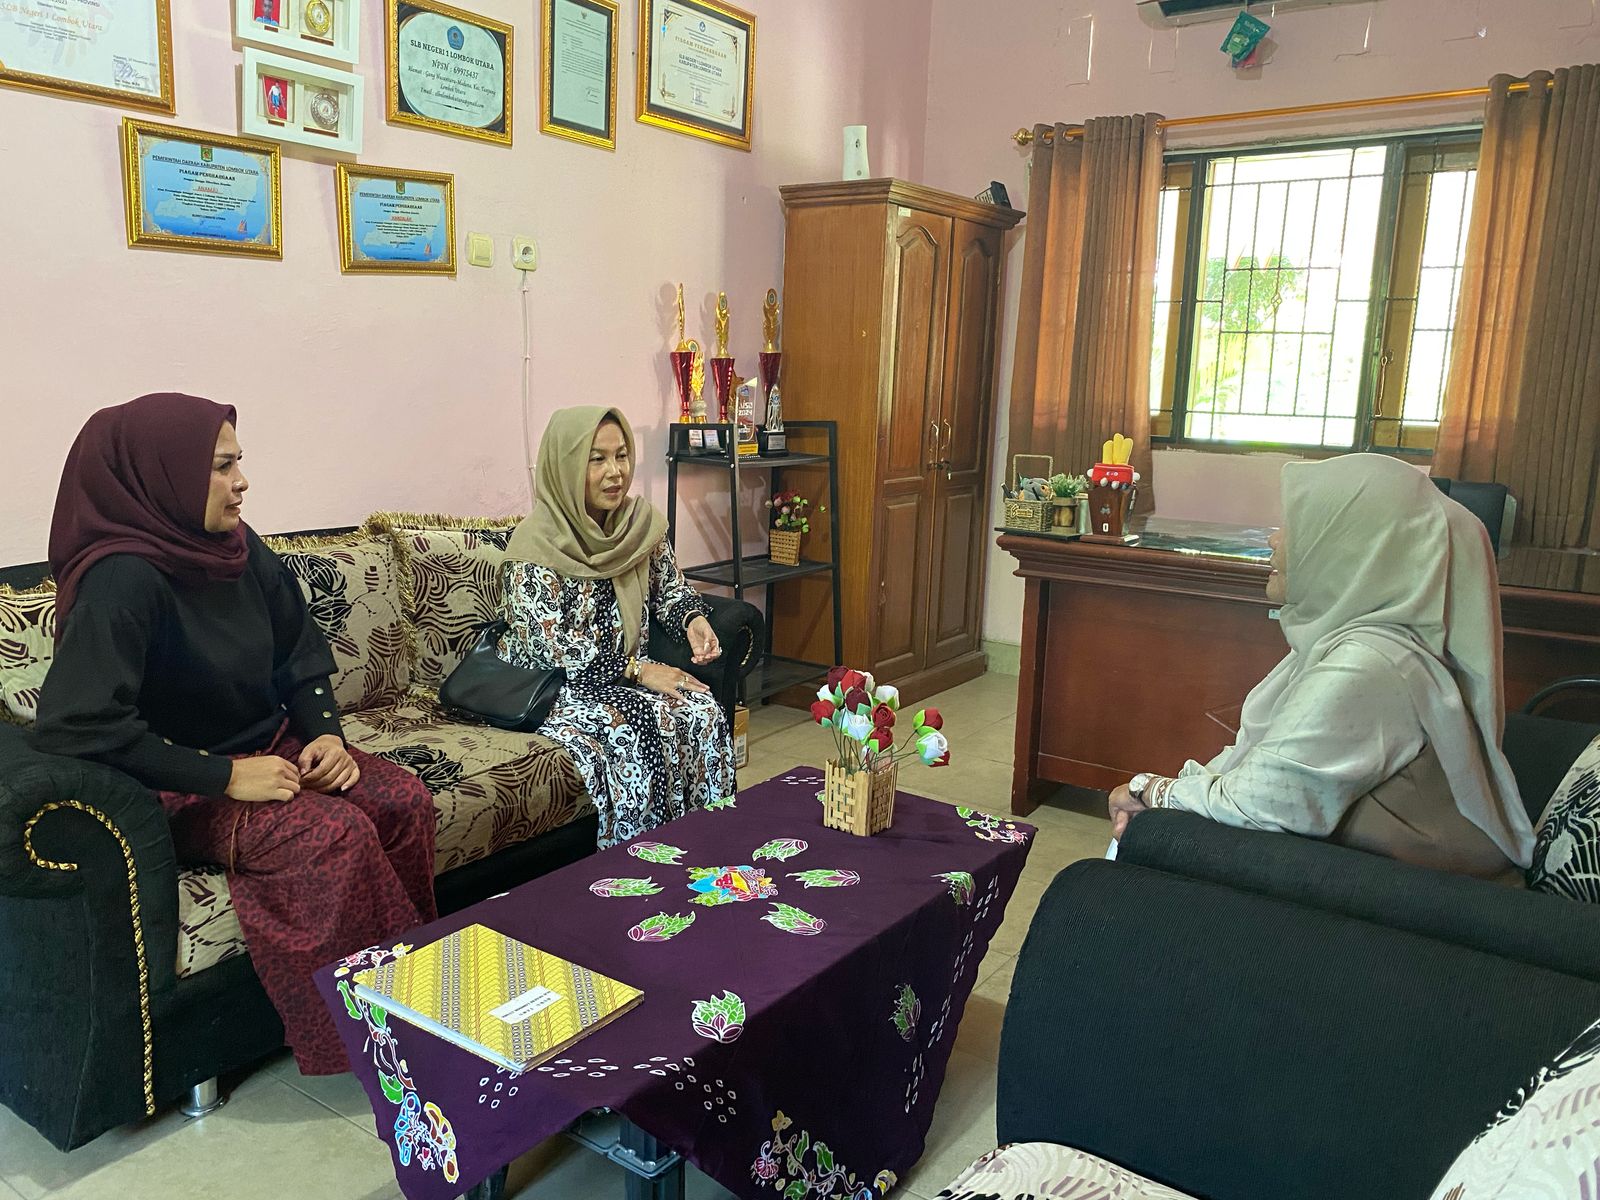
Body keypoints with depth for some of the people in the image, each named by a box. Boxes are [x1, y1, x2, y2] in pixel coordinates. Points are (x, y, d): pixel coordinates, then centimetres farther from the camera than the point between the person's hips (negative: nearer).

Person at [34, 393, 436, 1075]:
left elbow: (301, 654, 12)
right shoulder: (122, 579, -22)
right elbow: (77, 723, -30)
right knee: (333, 833, -28)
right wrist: (225, 776, -27)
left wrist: (325, 734, -6)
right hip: (182, 791, -7)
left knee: (404, 801, -15)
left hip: (271, 750, 7)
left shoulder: (238, 548, 0)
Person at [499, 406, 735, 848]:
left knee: (703, 712, -19)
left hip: (626, 673, 5)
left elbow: (670, 589, 15)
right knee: (627, 731, -31)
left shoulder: (643, 521, 1)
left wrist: (693, 619, -9)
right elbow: (551, 648, -19)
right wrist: (638, 670, -22)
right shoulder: (536, 543, -16)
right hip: (553, 687, -5)